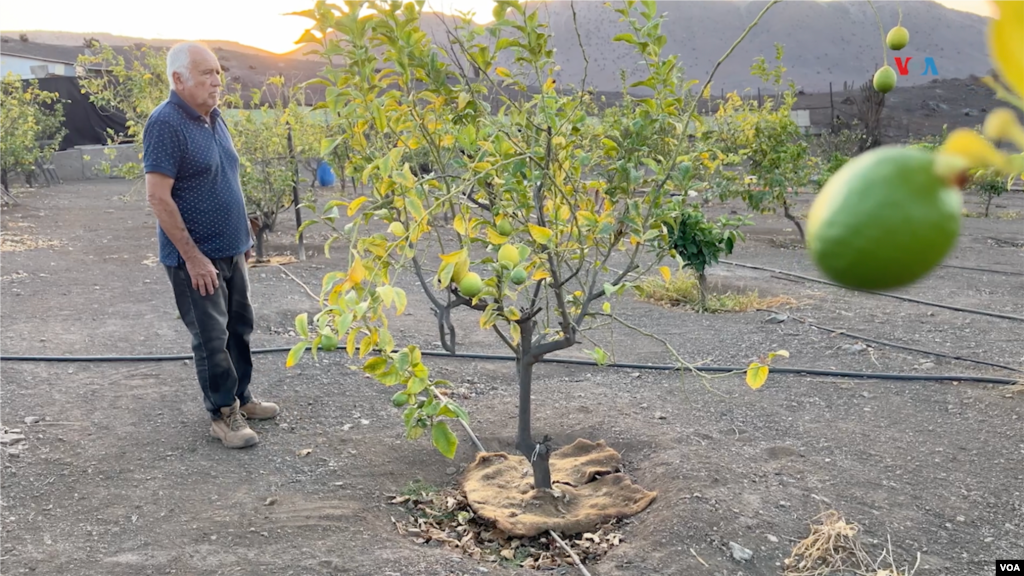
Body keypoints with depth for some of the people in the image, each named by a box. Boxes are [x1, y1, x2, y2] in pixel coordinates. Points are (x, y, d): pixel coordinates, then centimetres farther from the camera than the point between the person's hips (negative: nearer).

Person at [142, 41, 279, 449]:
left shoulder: (213, 118, 8)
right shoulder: (166, 123, -18)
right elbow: (158, 197, -22)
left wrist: (244, 238, 18)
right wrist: (193, 256, -21)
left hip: (230, 251, 8)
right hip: (196, 258, -8)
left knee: (239, 329, 16)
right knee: (212, 339, 2)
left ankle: (241, 398, 32)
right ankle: (223, 415, 15)